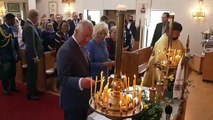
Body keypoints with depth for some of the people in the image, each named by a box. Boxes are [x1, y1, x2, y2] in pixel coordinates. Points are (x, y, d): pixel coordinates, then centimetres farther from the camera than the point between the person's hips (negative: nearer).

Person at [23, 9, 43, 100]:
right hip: (32, 55, -10)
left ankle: (33, 91, 33)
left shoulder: (29, 25, 9)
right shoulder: (29, 27, -23)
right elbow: (31, 44, -25)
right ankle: (30, 94, 17)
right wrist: (35, 57, -21)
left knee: (33, 73, 19)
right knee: (31, 74, 3)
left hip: (32, 54, 10)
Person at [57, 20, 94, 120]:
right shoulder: (65, 50, -23)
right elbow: (63, 78, -27)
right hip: (72, 101, -9)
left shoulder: (80, 46, 7)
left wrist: (87, 81, 11)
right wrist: (80, 82, -42)